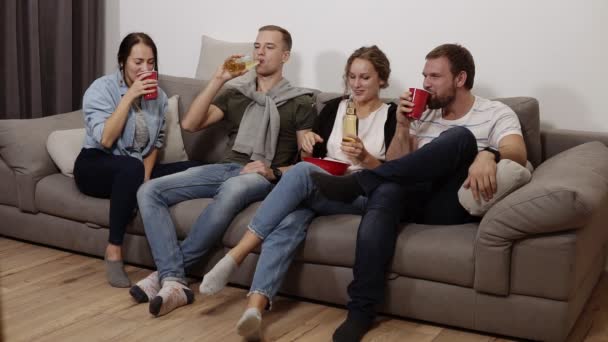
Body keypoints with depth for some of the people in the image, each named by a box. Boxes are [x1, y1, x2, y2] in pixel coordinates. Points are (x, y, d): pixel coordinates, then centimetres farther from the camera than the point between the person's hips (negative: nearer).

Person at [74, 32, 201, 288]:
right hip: (96, 167, -5)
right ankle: (114, 250, -29)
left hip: (136, 171, 6)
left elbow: (156, 142, 11)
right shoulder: (101, 89, -11)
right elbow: (105, 140, -23)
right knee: (132, 167, -40)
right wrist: (130, 96, -24)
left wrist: (145, 176, -8)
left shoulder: (158, 95, 5)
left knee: (193, 170, -18)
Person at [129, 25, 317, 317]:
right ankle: (174, 282, -31)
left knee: (233, 188, -42)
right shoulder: (235, 94, 22)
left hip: (263, 178, -5)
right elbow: (190, 124, 8)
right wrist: (218, 79, 3)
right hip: (224, 168, 5)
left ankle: (166, 272, -29)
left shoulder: (300, 103, 11)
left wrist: (274, 172, -15)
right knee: (149, 191, -18)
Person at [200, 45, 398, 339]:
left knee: (301, 172, -35)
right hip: (317, 189, 3)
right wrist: (308, 145, -5)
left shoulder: (392, 115, 9)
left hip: (362, 194, -3)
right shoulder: (333, 108, 19)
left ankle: (235, 256, -39)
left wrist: (365, 157, -18)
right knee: (289, 222, -35)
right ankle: (255, 306, -51)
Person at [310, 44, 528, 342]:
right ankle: (361, 310, -36)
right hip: (417, 198, 3)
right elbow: (400, 167, 16)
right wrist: (402, 125, 1)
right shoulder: (424, 114, 21)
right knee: (386, 190, -33)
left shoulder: (496, 113, 7)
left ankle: (356, 183, -26)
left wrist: (488, 154, -36)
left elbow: (518, 154, -13)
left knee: (460, 137, -29)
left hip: (453, 205, -3)